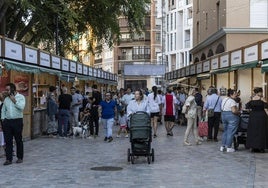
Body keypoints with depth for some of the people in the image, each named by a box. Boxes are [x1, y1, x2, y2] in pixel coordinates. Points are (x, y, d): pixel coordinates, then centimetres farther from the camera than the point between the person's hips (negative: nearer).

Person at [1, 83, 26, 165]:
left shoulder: (21, 97, -1)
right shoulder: (6, 99, 13)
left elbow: (21, 107, -16)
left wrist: (14, 101, -14)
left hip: (17, 121, -4)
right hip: (7, 122, 4)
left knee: (18, 140, 5)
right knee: (8, 141, 1)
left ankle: (20, 158, 16)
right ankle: (8, 159, 4)